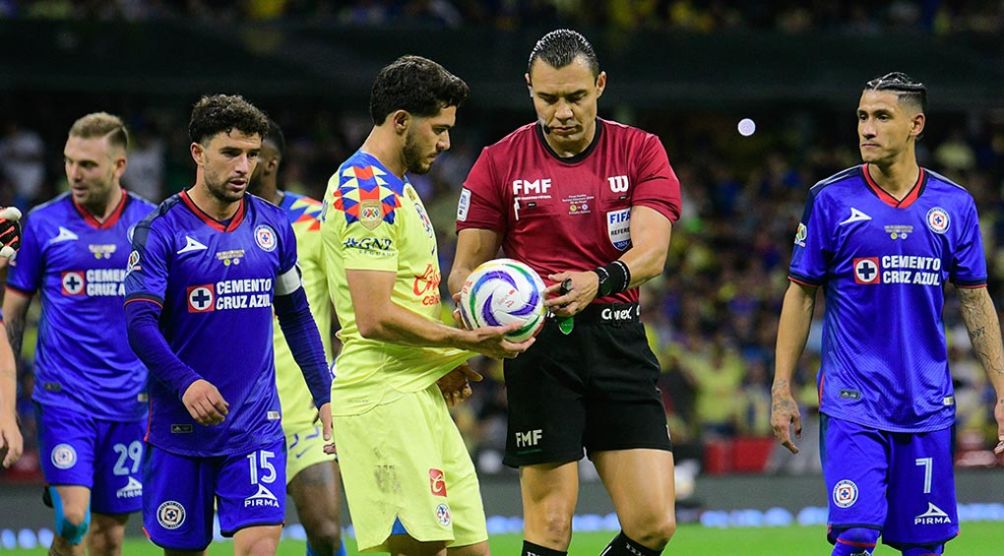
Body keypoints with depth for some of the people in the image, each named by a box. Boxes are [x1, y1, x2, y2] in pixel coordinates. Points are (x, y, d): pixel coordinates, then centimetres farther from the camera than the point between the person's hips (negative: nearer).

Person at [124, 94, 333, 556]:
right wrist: (185, 382, -31)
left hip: (256, 427, 2)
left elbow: (296, 317, 18)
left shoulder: (273, 227, 7)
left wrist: (324, 396, 15)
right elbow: (140, 324, -15)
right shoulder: (161, 231, -7)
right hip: (179, 427, -2)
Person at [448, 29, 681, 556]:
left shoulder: (641, 152, 4)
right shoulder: (499, 162, 4)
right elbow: (467, 265, 6)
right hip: (542, 345, -1)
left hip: (620, 340, 2)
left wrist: (600, 281, -31)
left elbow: (651, 251, -10)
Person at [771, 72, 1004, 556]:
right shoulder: (831, 199, -1)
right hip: (851, 403, -2)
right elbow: (800, 295, 3)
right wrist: (781, 390, -1)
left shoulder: (954, 204, 5)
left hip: (928, 406, 3)